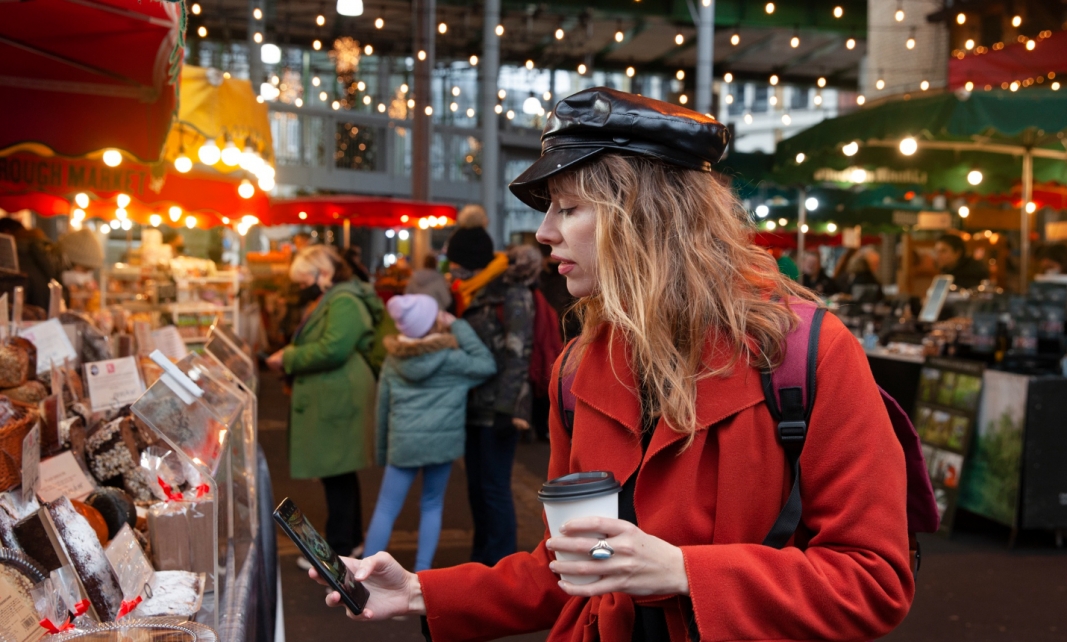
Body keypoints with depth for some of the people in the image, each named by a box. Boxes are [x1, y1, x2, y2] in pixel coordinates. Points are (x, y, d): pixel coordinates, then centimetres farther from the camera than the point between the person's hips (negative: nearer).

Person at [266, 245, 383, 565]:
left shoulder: (344, 302, -15)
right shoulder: (327, 301, 20)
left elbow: (333, 350, -25)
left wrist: (288, 358, -15)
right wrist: (288, 357, 9)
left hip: (337, 401, -11)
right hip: (330, 399, 11)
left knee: (336, 474, -5)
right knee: (340, 474, 16)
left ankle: (340, 550, 2)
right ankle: (351, 539, 26)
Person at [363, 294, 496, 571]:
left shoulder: (393, 361, 6)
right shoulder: (450, 357, -7)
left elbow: (383, 407, 12)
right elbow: (487, 365, -6)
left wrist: (382, 450, 21)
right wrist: (459, 326, -4)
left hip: (403, 442, 2)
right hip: (442, 439, -2)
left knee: (386, 509, 7)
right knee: (431, 506, 14)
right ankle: (422, 571, 15)